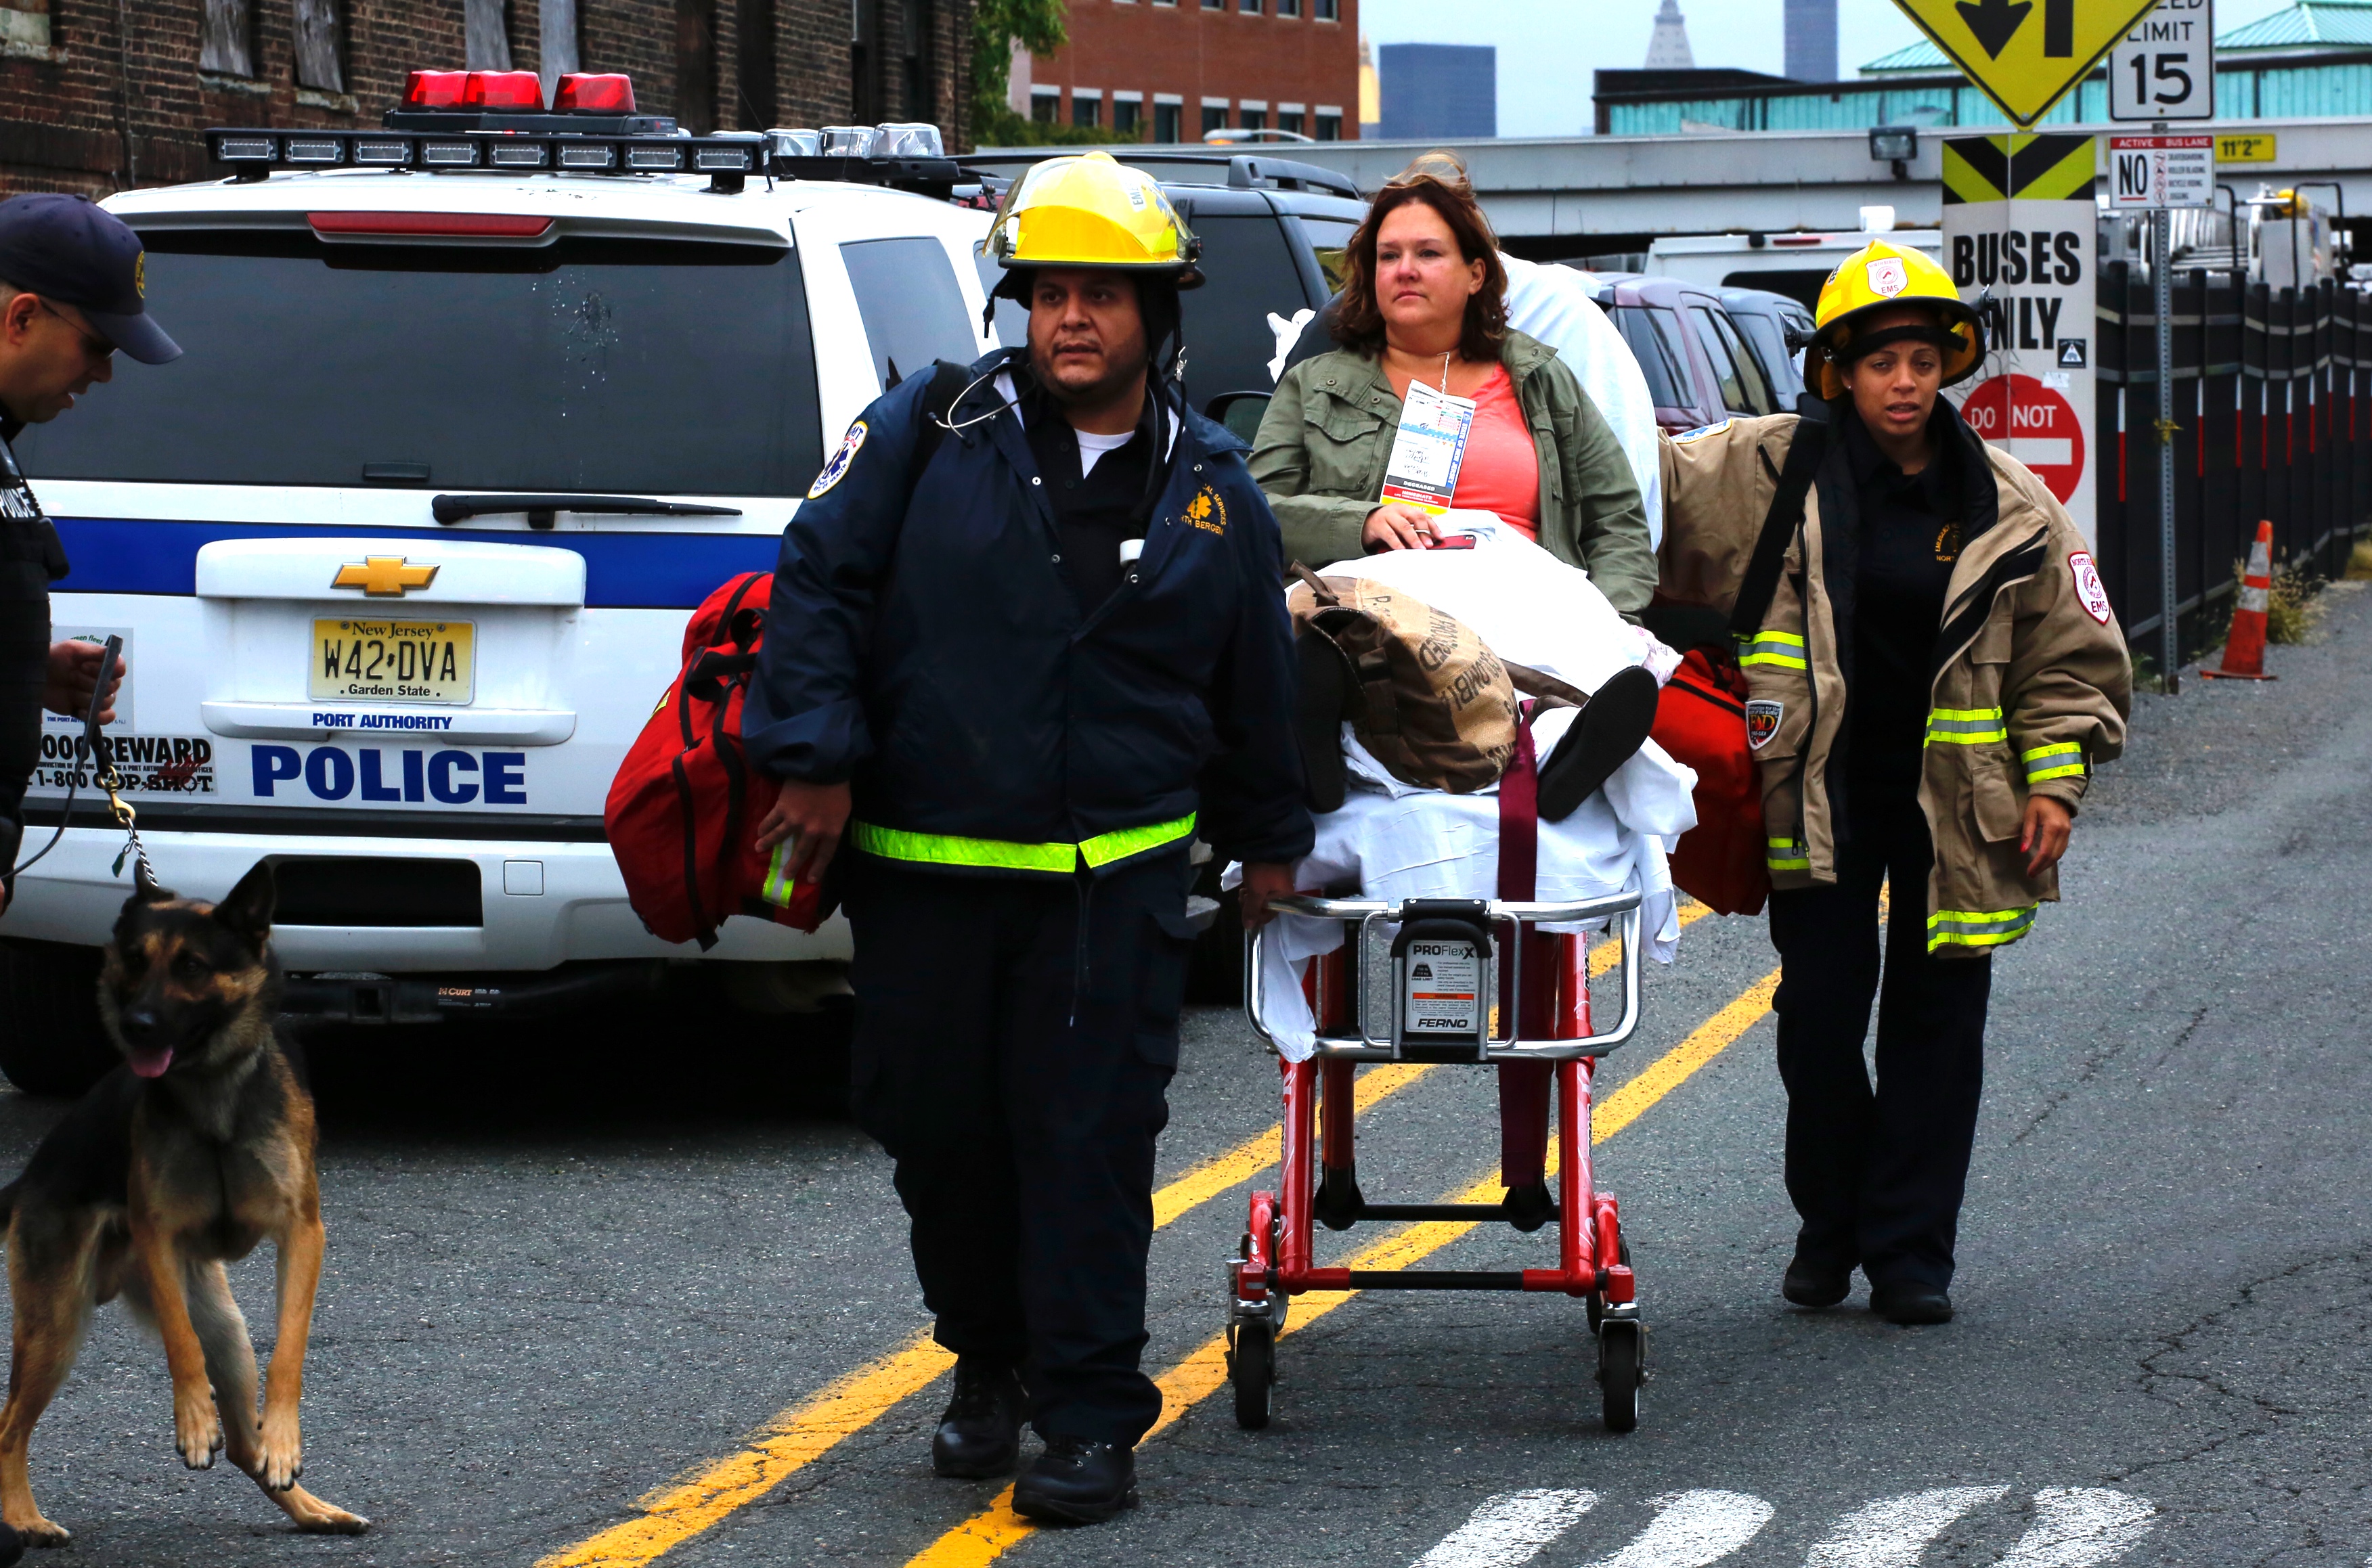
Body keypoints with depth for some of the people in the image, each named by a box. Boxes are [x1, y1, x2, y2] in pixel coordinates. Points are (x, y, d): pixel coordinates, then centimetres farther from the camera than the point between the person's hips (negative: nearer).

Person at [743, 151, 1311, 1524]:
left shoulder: (1210, 489, 6)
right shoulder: (929, 434, -1)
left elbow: (1257, 680, 17)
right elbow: (820, 579, 0)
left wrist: (1268, 839, 23)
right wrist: (817, 758, -7)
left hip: (1117, 882, -1)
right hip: (924, 870, 1)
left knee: (1090, 1139, -5)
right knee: (940, 1129, 9)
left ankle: (1093, 1419, 0)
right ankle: (990, 1361, 31)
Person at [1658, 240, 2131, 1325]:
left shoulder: (2008, 508, 1)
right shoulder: (1768, 470, -3)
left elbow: (2074, 658, 6)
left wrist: (2055, 782, -2)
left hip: (1952, 802, 1)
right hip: (1819, 794, -1)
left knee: (1937, 1020, 4)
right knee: (1819, 1012, 1)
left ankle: (1910, 1251, 12)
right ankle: (1829, 1227, 21)